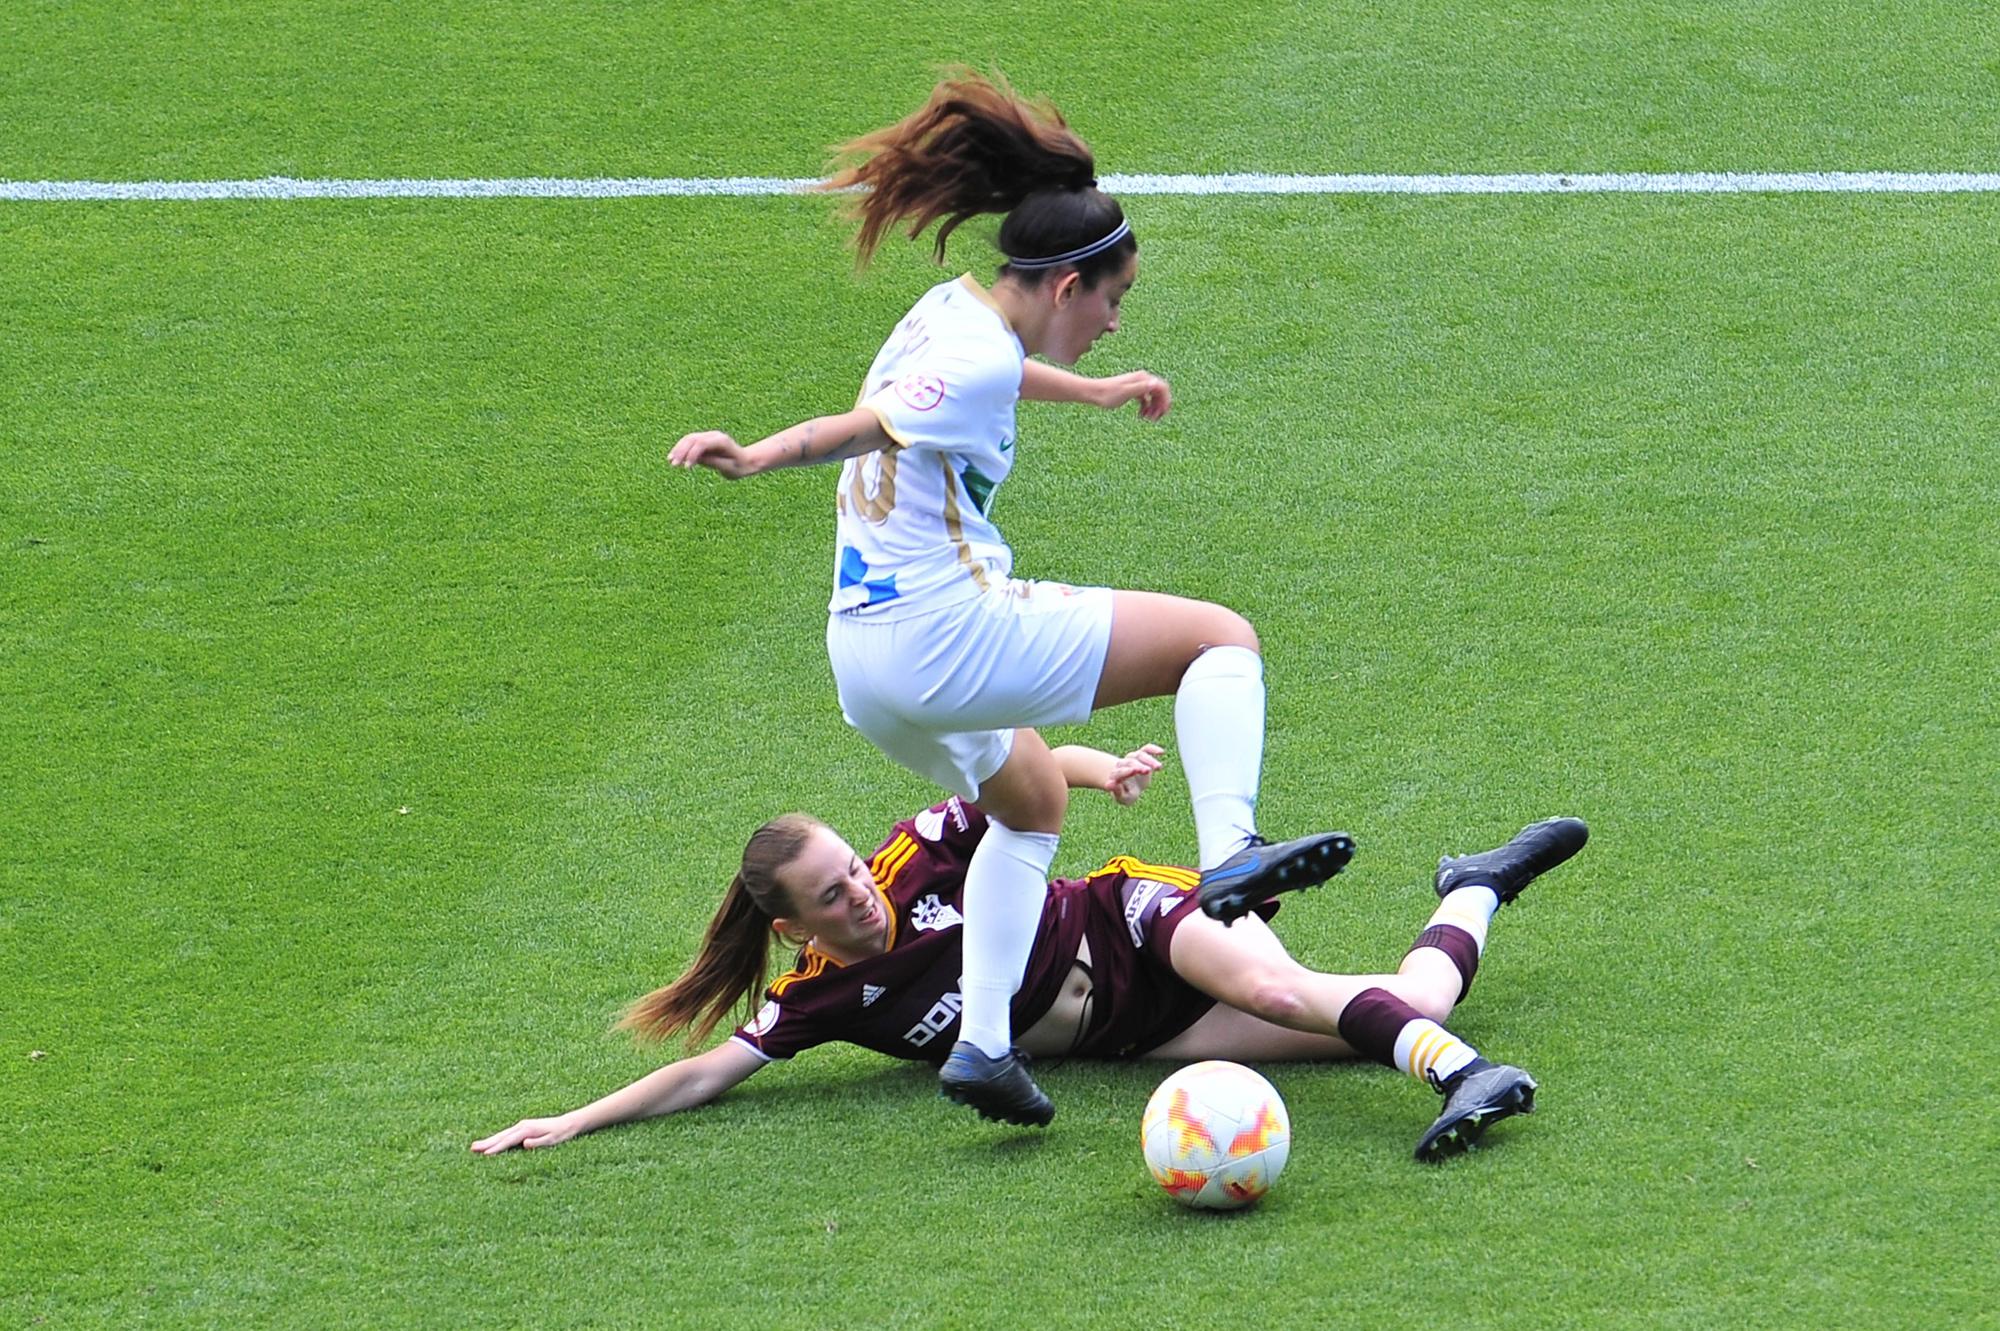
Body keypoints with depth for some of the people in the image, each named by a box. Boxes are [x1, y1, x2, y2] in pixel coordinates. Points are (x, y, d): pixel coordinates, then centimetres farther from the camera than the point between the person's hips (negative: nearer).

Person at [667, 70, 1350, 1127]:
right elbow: (861, 427, -26)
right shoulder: (979, 364, -16)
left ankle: (983, 1042, 22)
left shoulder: (955, 310, 13)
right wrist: (757, 457, -41)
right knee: (1221, 636, -4)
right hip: (948, 632, -10)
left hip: (867, 662, 10)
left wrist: (1093, 392, 53)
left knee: (1031, 800, 33)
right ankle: (1228, 853, -25)